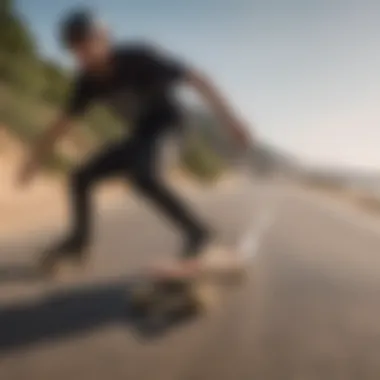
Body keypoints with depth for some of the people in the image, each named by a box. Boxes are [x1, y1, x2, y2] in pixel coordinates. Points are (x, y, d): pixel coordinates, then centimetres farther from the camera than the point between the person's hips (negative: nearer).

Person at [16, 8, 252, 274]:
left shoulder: (138, 57, -23)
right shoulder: (89, 79, -4)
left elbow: (196, 78, -24)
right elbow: (66, 120, 9)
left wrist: (230, 119, -31)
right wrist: (37, 156, 12)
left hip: (169, 127, -7)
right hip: (142, 137, 7)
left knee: (139, 175, -37)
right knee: (81, 177, 6)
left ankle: (195, 231, -25)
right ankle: (79, 241, 22)